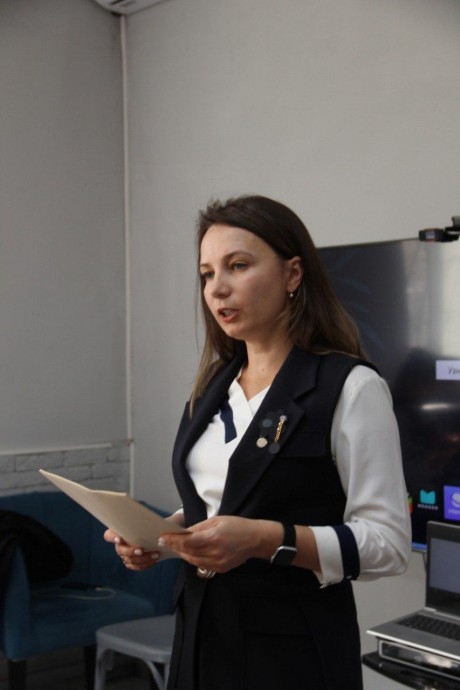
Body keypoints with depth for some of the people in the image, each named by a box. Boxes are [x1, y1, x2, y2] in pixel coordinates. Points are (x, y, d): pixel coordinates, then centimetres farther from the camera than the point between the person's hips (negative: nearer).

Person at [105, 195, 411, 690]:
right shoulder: (214, 386, 8)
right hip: (200, 634, 6)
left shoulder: (350, 387, -13)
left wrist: (267, 539, -27)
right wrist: (157, 535, -2)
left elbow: (388, 543, -16)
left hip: (293, 649, -6)